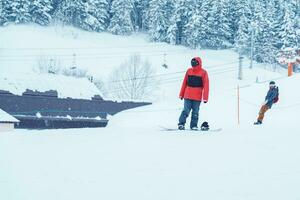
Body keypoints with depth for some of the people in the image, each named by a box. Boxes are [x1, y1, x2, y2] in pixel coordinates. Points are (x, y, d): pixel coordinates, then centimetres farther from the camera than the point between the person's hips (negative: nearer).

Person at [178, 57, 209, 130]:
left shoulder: (203, 73, -2)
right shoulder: (189, 71, 7)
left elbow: (206, 86, -4)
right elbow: (184, 83, 12)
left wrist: (205, 98, -9)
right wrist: (181, 94, 11)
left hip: (197, 97, -1)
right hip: (187, 96, 1)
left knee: (195, 112, 5)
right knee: (186, 111, -3)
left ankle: (194, 125, 12)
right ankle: (181, 124, 3)